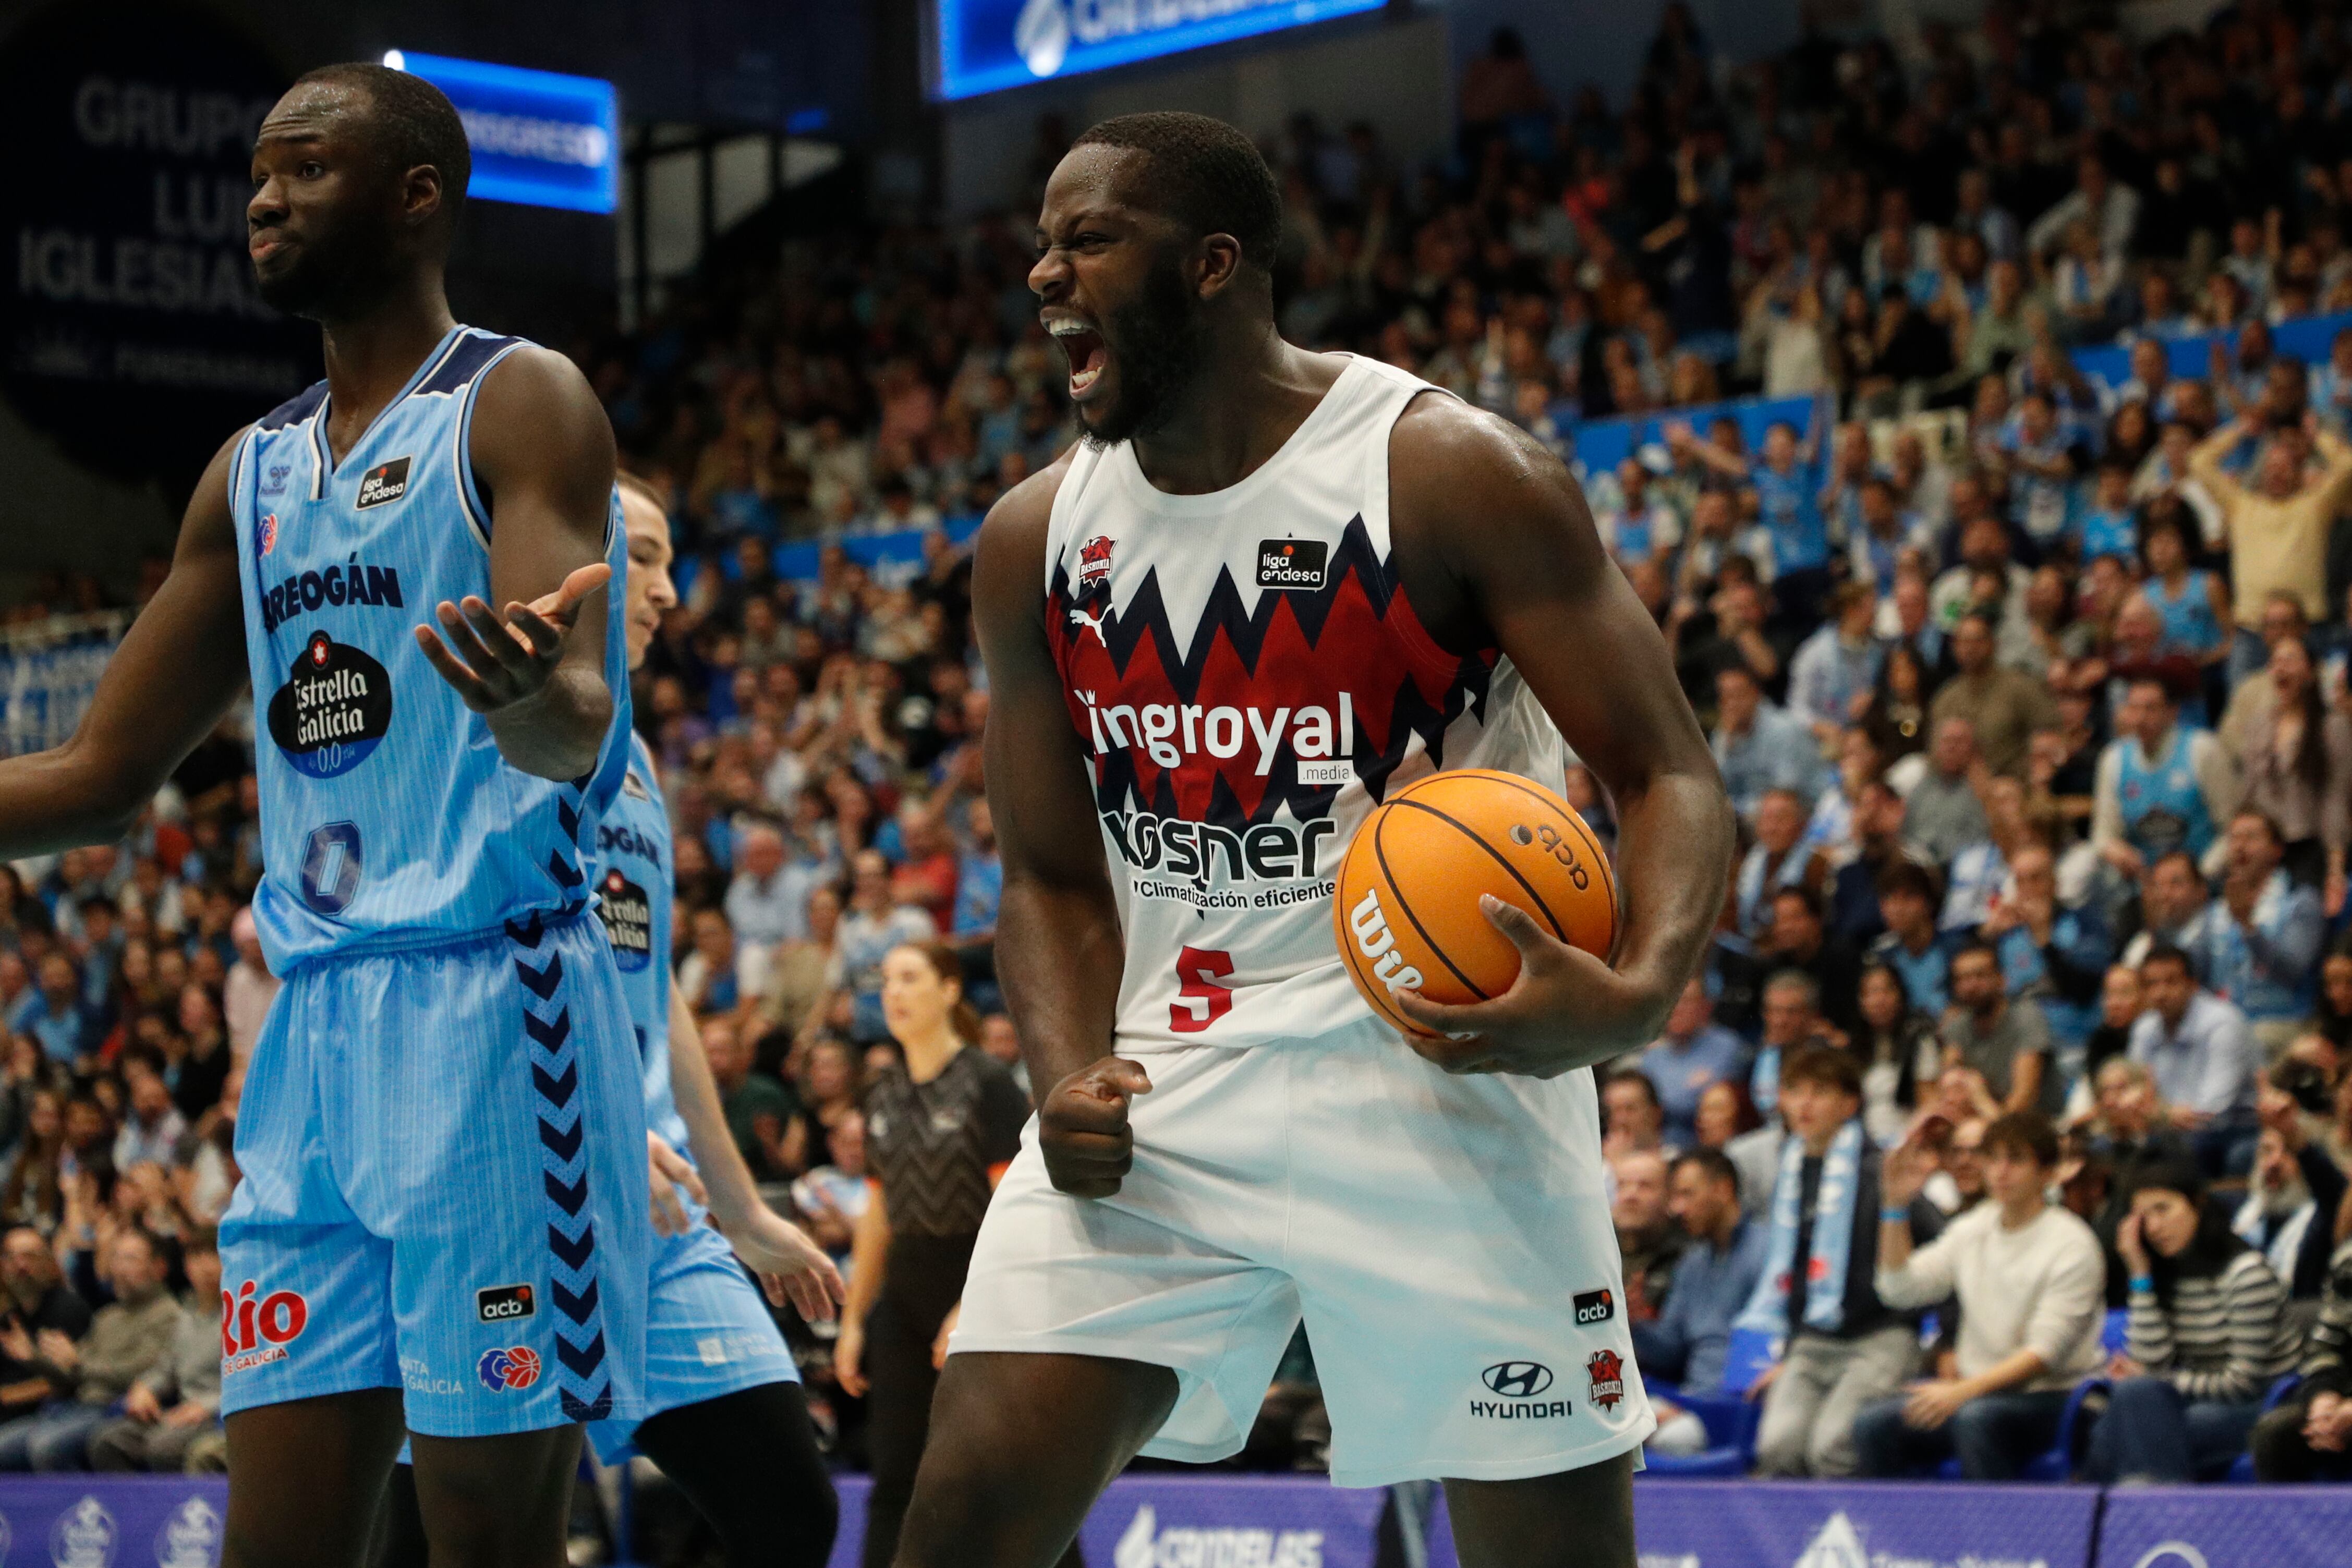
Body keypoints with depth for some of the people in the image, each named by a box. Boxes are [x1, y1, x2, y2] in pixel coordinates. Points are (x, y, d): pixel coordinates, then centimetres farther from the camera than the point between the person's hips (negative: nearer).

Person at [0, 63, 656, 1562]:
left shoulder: (519, 403, -3)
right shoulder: (253, 471, 18)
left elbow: (574, 726, -18)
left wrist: (532, 693, -42)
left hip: (490, 1004, -7)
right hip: (316, 1029, 7)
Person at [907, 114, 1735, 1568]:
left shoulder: (1455, 475, -10)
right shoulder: (1037, 539, 6)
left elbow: (1670, 779, -11)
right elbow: (1051, 875, 13)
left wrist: (1638, 997, -31)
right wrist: (1071, 1076, -8)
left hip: (1435, 1063, -3)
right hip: (1164, 1089, 4)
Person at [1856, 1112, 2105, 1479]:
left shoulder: (2072, 1245, -6)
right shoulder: (1972, 1229, 13)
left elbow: (2045, 1354, -14)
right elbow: (1900, 1289, 7)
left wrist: (1963, 1391, -23)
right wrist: (1896, 1206, -4)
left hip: (2049, 1394, -5)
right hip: (1975, 1387, 5)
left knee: (1976, 1418, -37)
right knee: (1876, 1424, -20)